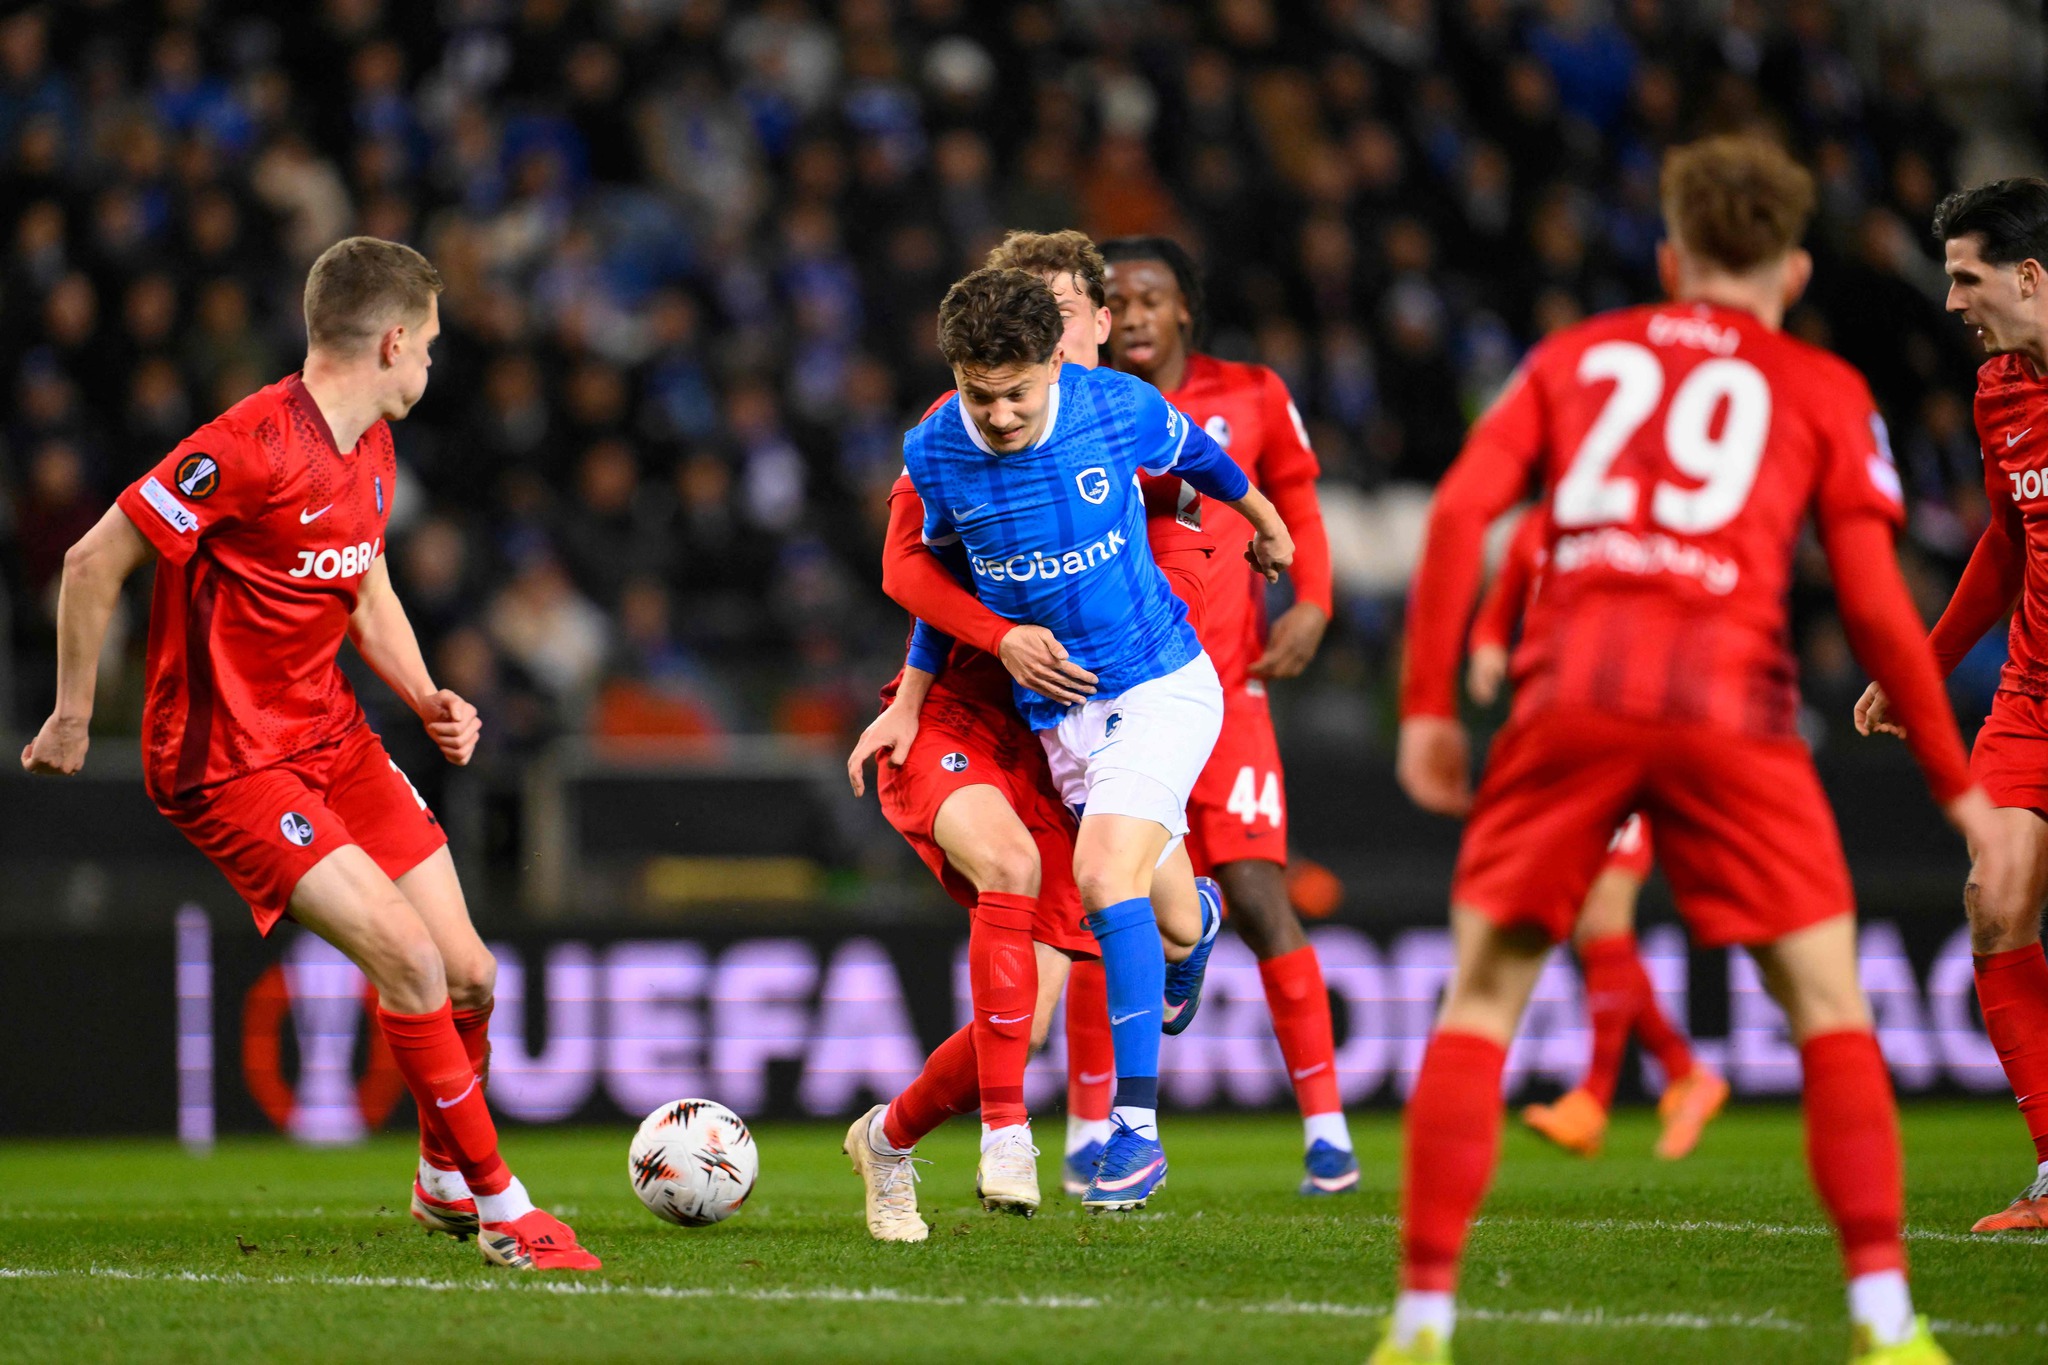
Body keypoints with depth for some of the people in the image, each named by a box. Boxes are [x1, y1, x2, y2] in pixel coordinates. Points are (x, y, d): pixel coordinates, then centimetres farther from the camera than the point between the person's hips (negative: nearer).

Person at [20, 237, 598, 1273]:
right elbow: (96, 560, -17)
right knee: (407, 956, -19)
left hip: (333, 739, 9)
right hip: (227, 763, -9)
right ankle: (501, 1210, -7)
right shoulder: (255, 447, -21)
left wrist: (427, 698, 6)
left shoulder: (372, 450, 8)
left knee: (469, 975, 4)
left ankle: (446, 1183, 29)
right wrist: (73, 716, -10)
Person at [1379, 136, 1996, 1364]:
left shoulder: (1578, 355, 21)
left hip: (1570, 695, 1)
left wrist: (1428, 706, 10)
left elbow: (1460, 509, 7)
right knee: (1829, 1002, 8)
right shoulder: (1822, 389, 16)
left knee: (1482, 997, 9)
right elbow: (1874, 603, 7)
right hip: (1729, 695, -1)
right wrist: (1957, 785, 13)